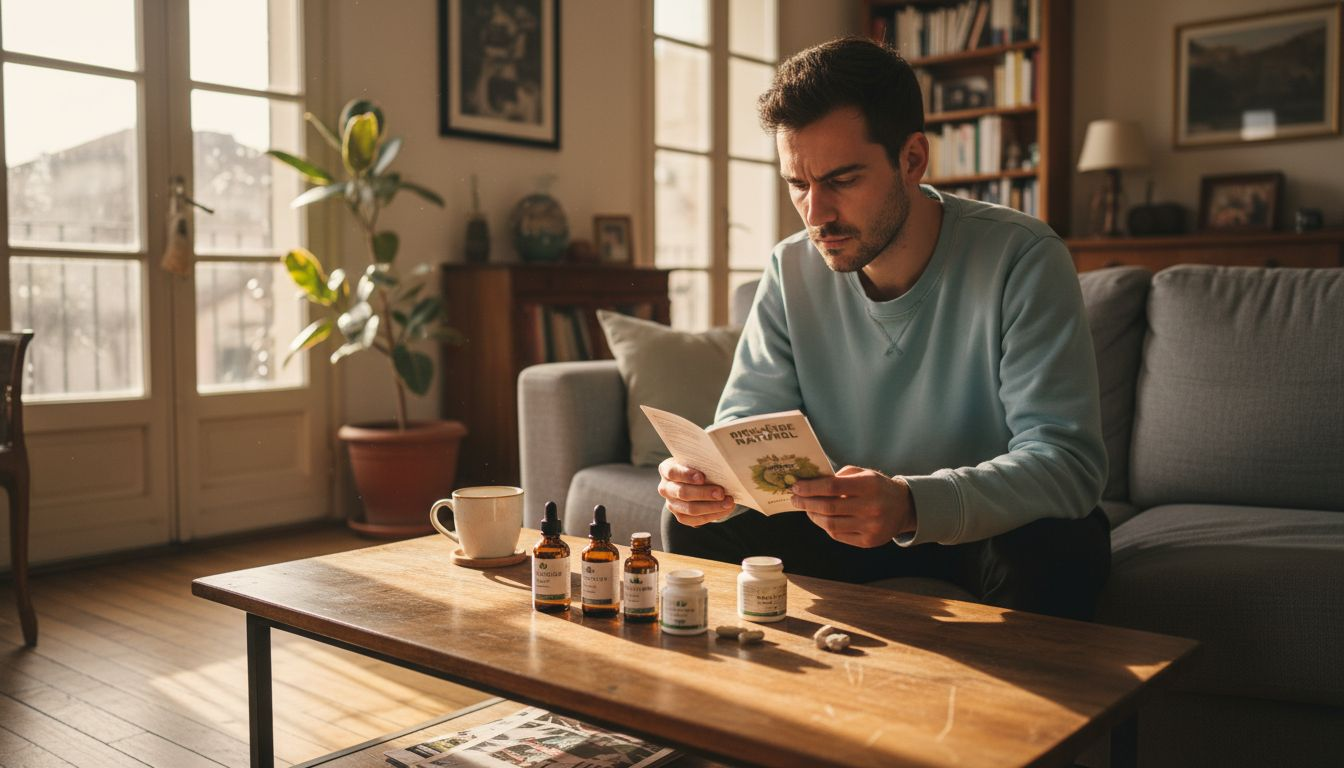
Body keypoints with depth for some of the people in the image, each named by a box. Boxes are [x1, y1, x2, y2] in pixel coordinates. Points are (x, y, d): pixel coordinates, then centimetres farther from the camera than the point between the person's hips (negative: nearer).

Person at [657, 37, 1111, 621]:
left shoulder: (1020, 259, -22)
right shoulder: (792, 270, -7)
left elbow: (1069, 458, -29)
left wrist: (913, 505, -47)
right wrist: (707, 476, -31)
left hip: (991, 524, -3)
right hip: (846, 524, 4)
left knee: (1055, 547, -35)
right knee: (699, 523, -12)